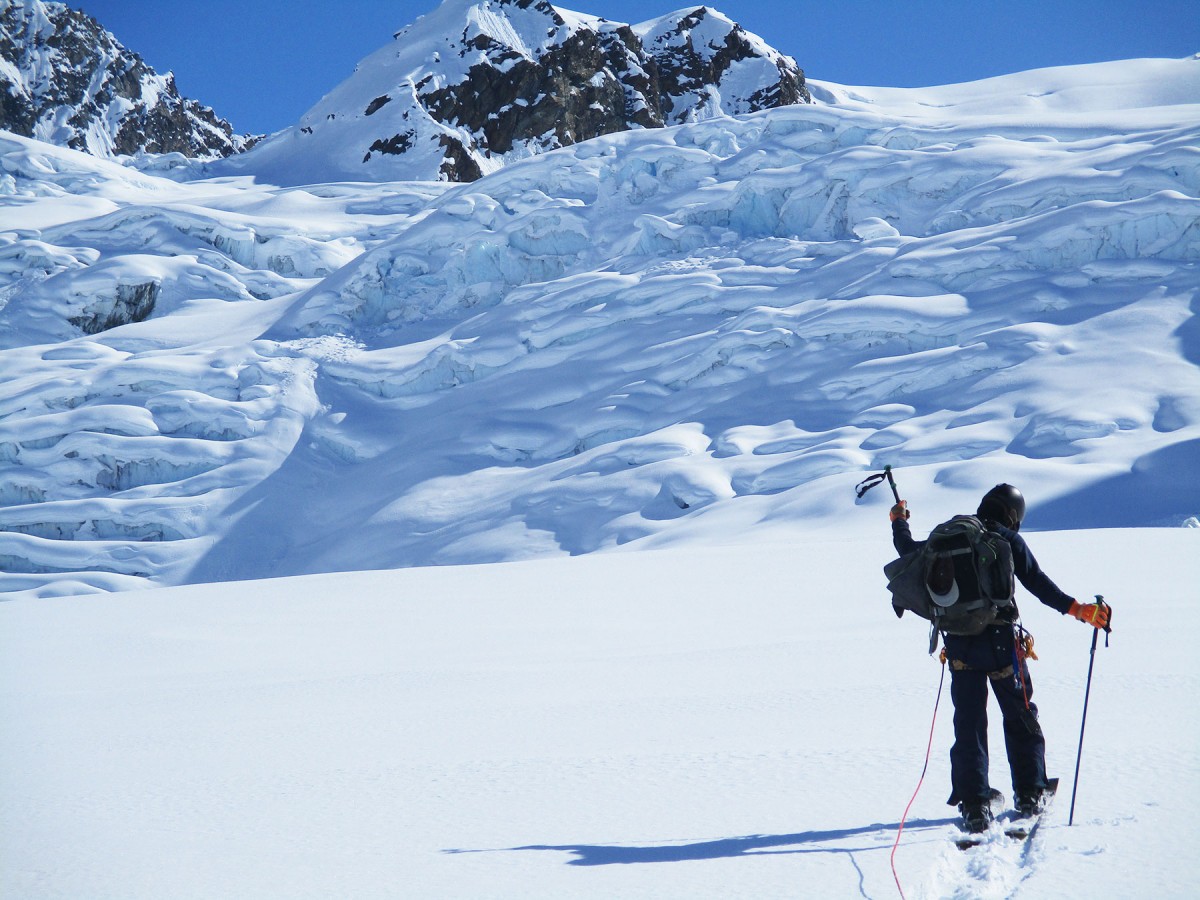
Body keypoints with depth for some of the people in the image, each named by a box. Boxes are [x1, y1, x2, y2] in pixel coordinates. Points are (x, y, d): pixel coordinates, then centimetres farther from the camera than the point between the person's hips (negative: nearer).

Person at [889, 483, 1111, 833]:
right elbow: (1038, 583, -10)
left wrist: (899, 521, 39)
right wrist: (1077, 609, -12)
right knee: (1021, 718, 14)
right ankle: (1030, 796, 16)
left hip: (960, 645, 2)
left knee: (969, 723, 6)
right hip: (1002, 643, -2)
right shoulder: (1009, 540, -2)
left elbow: (909, 550, 20)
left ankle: (974, 805, 1)